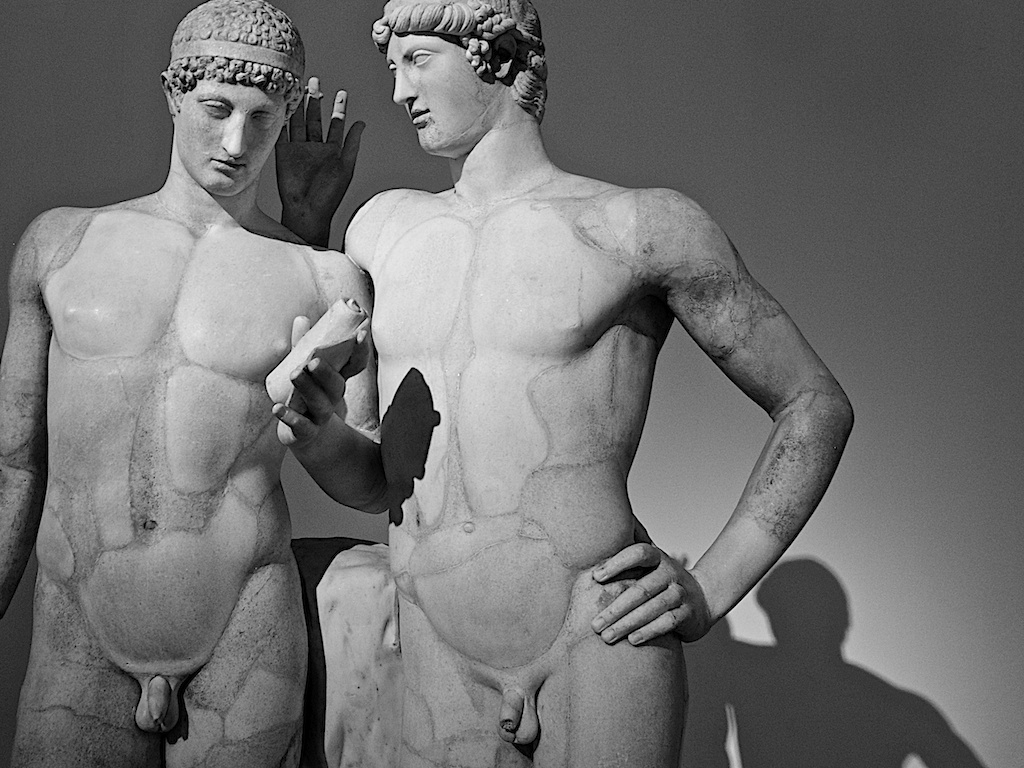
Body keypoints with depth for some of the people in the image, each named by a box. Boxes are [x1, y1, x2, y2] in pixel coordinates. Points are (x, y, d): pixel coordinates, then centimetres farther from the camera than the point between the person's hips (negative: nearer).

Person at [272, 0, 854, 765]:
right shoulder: (382, 227, 11)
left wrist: (711, 589, -5)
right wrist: (322, 441, -6)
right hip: (430, 672, 4)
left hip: (602, 653, -3)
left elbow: (817, 406, 4)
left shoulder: (646, 226, -2)